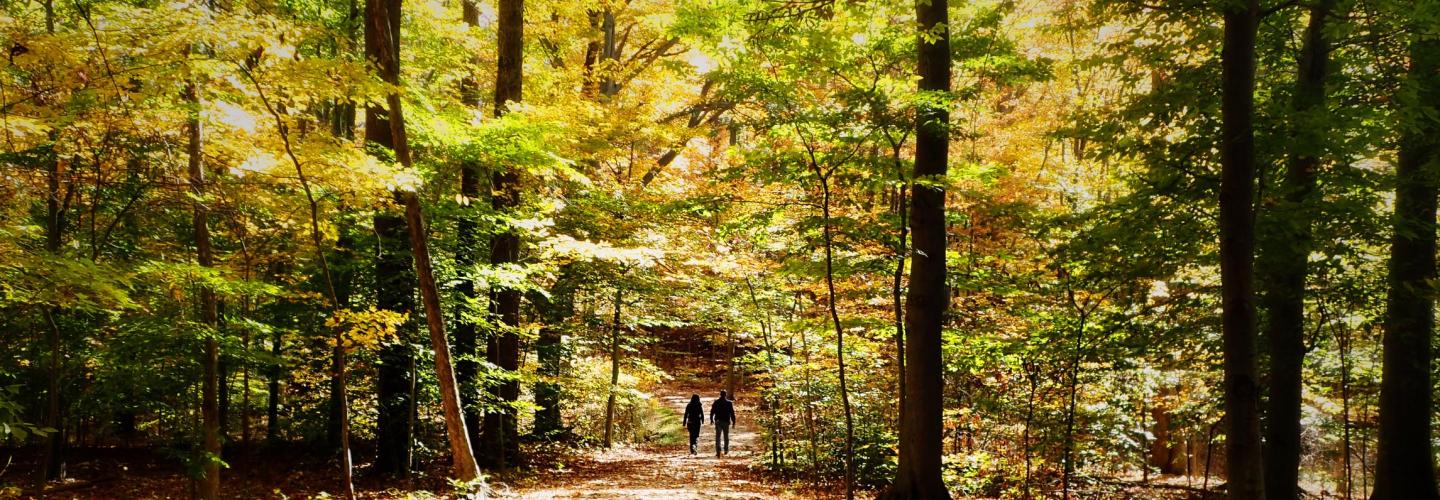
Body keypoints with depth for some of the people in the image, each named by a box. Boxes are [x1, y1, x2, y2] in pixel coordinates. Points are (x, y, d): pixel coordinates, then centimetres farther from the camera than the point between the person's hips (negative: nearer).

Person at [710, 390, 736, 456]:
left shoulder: (716, 402, -1)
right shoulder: (729, 403, -2)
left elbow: (712, 411, 4)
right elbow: (732, 413, -3)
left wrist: (711, 419, 18)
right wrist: (733, 421, 3)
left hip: (718, 421, 0)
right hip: (726, 421, 0)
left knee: (718, 436, -2)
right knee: (726, 436, 15)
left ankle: (718, 451, -16)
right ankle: (726, 450, 22)